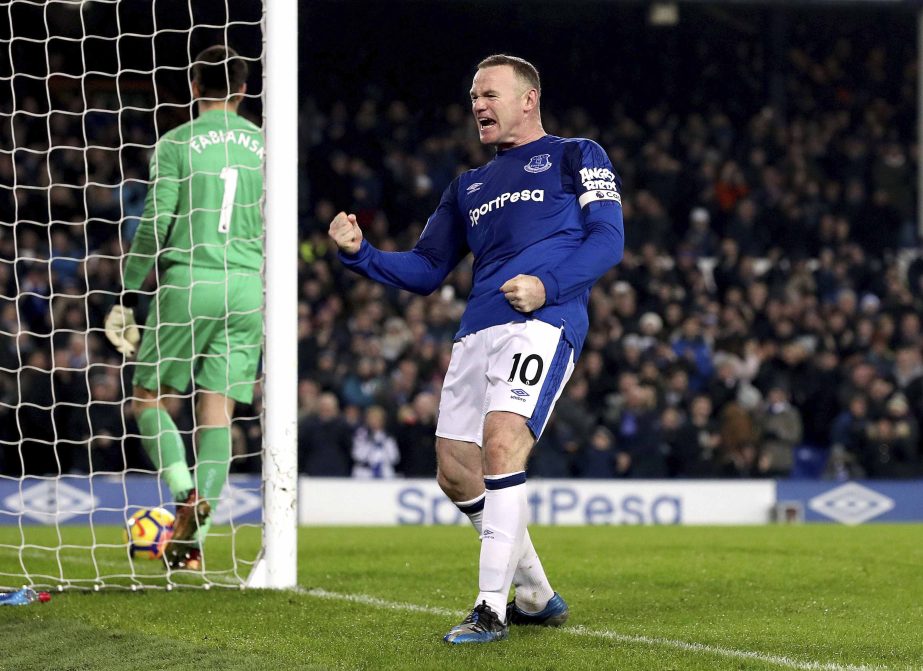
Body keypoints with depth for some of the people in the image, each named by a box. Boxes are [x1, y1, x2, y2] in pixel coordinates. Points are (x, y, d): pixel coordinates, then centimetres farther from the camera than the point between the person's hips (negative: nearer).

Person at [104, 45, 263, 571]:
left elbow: (155, 227, -4)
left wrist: (128, 297, 3)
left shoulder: (177, 143, 1)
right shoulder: (265, 146, 10)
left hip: (189, 281, -3)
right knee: (217, 411, 2)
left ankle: (186, 490, -17)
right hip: (248, 287, 3)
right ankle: (194, 541, -3)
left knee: (151, 400, 9)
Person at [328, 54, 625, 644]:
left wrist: (547, 285, -16)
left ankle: (493, 610, -21)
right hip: (478, 332, 7)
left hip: (542, 323, -7)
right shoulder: (469, 187, 29)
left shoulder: (576, 157, 12)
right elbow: (425, 271, 26)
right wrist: (360, 252, 9)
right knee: (456, 471, 3)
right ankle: (537, 599, 18)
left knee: (502, 443, -24)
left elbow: (608, 239, 0)